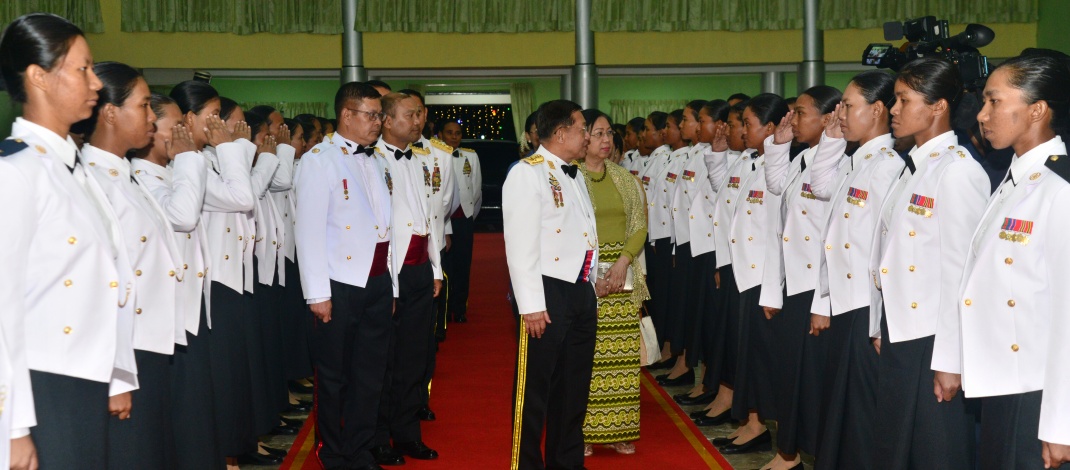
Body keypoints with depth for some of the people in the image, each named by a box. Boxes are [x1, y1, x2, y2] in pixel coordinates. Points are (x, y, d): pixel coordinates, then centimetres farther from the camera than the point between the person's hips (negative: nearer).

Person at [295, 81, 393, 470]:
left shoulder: (373, 160, 13)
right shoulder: (319, 159, -7)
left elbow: (384, 224, 13)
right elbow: (309, 228, -12)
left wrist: (391, 285, 11)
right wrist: (318, 293, -15)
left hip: (378, 283, 6)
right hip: (341, 286, -6)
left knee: (369, 375, 11)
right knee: (333, 375, 9)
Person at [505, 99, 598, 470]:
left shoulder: (574, 176, 18)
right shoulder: (527, 173, -10)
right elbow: (521, 244, -17)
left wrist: (590, 292, 16)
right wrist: (532, 304, -20)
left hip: (581, 290, 9)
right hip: (548, 292, -8)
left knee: (574, 386, 16)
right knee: (536, 388, 1)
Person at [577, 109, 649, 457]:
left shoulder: (625, 179, 11)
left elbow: (640, 226, 7)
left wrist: (623, 262, -9)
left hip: (623, 274, 4)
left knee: (621, 353, 4)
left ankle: (618, 430, 12)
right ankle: (582, 431, 3)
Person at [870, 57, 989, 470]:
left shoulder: (958, 172, -15)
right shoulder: (911, 168, 12)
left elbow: (962, 266, -17)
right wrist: (880, 326, 13)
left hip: (933, 340, -9)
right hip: (897, 332, 9)